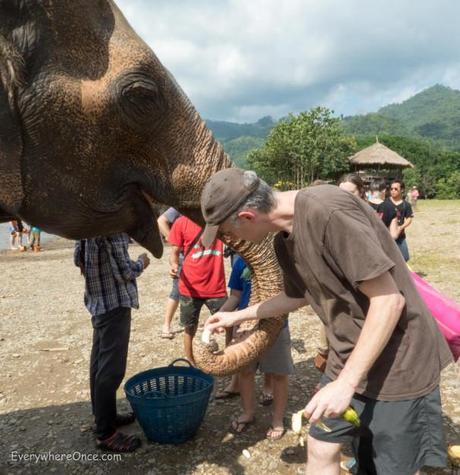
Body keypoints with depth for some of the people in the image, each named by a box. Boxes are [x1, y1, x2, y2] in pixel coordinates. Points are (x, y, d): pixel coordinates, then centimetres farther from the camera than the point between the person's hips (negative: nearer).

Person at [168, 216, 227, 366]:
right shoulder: (182, 222, -4)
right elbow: (175, 252, 1)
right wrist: (173, 265, -20)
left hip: (216, 287, 1)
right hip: (190, 288, -1)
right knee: (190, 328, 12)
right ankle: (191, 365, 31)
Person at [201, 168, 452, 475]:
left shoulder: (328, 211, -27)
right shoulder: (284, 240, 1)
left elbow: (389, 300, -25)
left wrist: (346, 382, -22)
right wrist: (238, 316, 25)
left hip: (398, 365, -7)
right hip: (347, 362, 8)